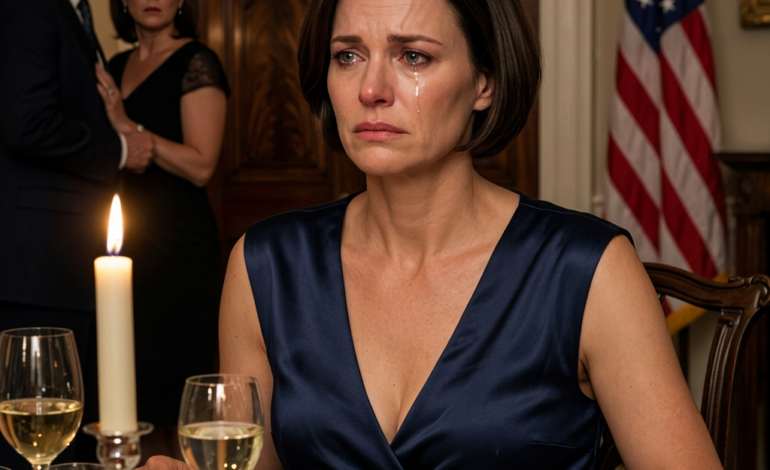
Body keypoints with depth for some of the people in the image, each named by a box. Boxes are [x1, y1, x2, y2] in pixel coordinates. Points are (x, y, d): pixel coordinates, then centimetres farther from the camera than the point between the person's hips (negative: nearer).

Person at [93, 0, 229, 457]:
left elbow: (201, 166, -15)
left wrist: (127, 126, -19)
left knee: (175, 384, -3)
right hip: (125, 245, 7)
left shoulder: (197, 63, -7)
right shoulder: (115, 68, 15)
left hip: (177, 243, -7)